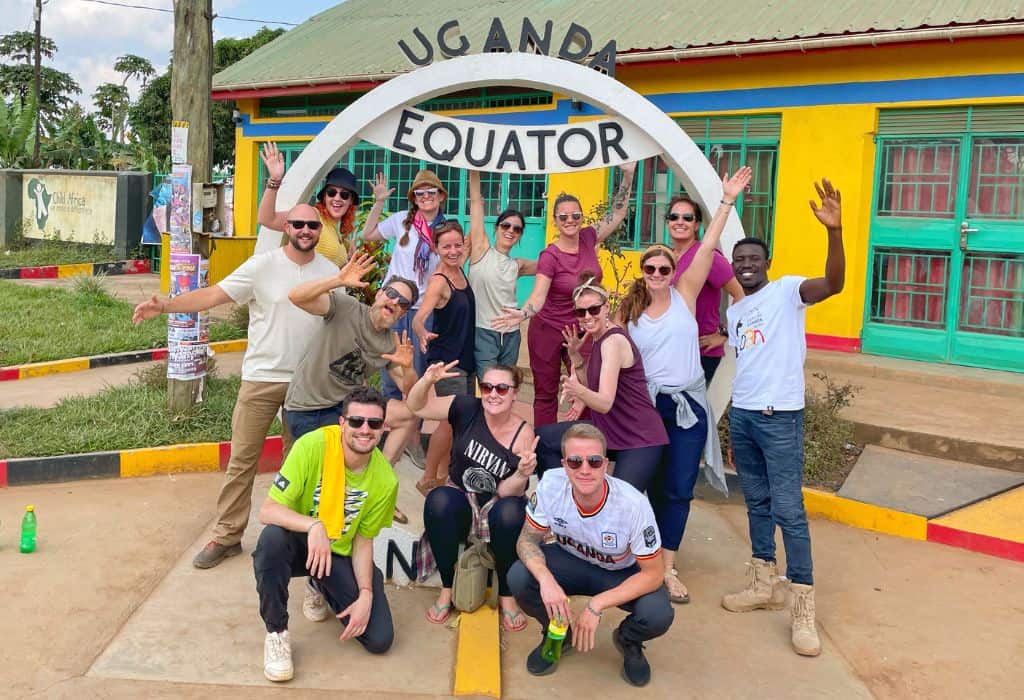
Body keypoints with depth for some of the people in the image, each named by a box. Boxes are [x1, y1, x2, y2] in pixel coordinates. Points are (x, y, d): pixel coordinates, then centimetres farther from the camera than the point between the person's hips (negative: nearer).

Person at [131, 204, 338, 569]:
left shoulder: (330, 272, 1)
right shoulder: (262, 266, -9)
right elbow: (212, 295, -14)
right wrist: (165, 305, -28)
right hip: (262, 377, -2)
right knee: (242, 460, 3)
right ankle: (227, 536, 14)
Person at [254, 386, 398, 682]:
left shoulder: (386, 481, -15)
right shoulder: (312, 446, -26)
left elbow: (363, 541, -3)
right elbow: (267, 510, -27)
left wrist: (365, 594, -15)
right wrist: (313, 526, -43)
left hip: (340, 554, 3)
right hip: (299, 542, -2)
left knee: (379, 639, -12)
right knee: (272, 538, -39)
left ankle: (323, 590, 20)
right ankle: (277, 633, -13)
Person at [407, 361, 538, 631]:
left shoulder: (523, 434, -12)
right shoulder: (468, 409, -9)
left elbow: (507, 492, -13)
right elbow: (417, 407, -7)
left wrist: (522, 474, -34)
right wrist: (428, 381, -26)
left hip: (496, 510, -1)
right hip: (460, 504, 1)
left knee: (510, 511, -35)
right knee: (438, 500, -33)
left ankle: (506, 596, -12)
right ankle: (447, 589, -15)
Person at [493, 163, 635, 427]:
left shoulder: (589, 239, -2)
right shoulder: (549, 256, -16)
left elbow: (618, 212, 3)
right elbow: (538, 296, -26)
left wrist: (628, 175, -6)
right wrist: (522, 314, -46)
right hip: (548, 331, -4)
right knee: (546, 395, 7)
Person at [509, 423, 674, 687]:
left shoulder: (633, 505, -32)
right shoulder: (550, 485, -27)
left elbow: (653, 574, -24)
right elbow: (529, 539, -15)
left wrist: (596, 606, -32)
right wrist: (545, 580, -37)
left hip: (623, 573, -2)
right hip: (571, 561, 2)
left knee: (659, 615, -31)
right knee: (519, 578, -27)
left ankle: (628, 640, 9)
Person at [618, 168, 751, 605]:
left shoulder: (685, 295, -1)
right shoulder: (629, 312, 4)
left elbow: (707, 248, -8)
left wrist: (727, 200, -11)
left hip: (688, 405, -1)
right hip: (645, 405, 1)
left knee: (679, 490, 1)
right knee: (651, 484, 10)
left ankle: (668, 567, 9)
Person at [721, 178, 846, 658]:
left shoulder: (787, 290, -5)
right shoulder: (734, 311, 15)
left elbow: (834, 284, -25)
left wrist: (835, 231, -39)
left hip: (780, 417, -7)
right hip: (741, 416, 7)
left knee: (788, 509, -6)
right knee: (757, 503, 14)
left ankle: (803, 607, 2)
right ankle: (763, 584, 25)